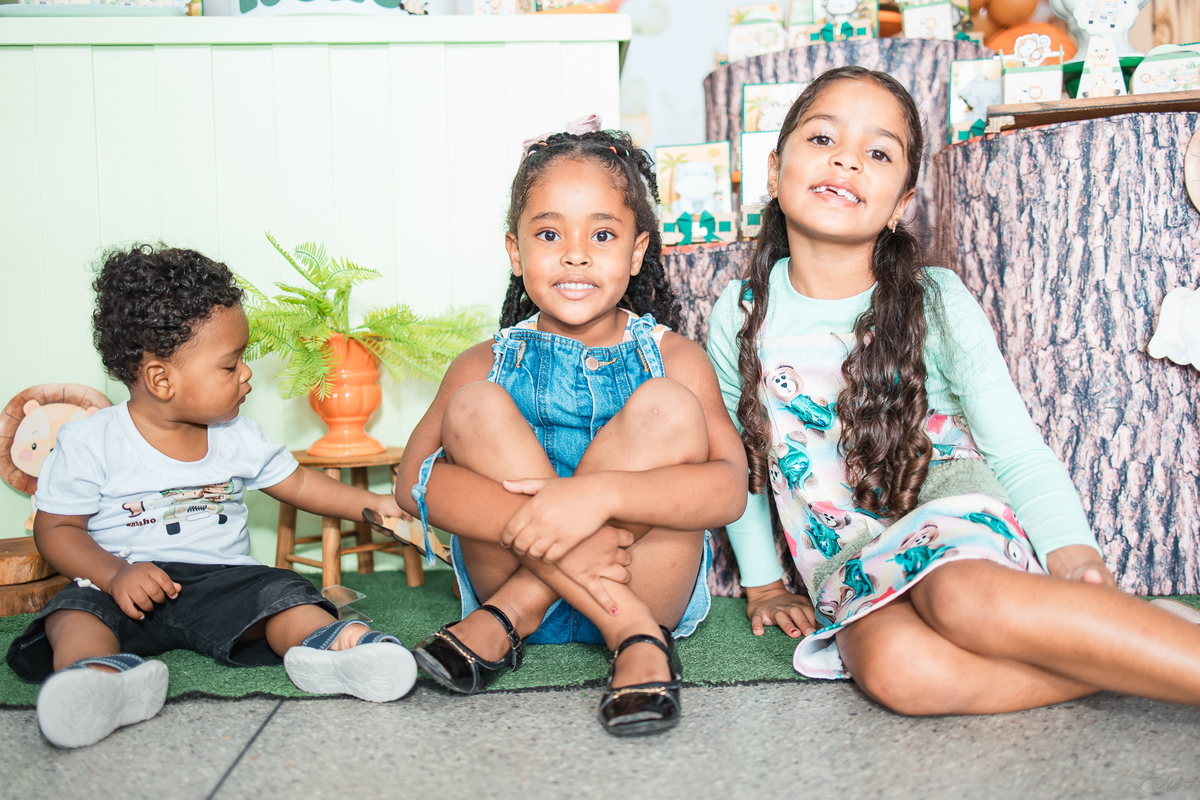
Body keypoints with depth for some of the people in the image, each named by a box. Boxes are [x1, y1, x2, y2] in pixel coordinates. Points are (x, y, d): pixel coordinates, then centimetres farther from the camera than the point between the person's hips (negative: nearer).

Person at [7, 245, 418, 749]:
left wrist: (370, 504, 11)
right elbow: (56, 528, -2)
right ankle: (101, 675, -61)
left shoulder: (239, 437, 7)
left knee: (283, 592, -24)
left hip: (222, 580, 3)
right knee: (76, 609, -31)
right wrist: (115, 574, -20)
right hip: (128, 587, -2)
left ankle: (330, 646, -51)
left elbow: (295, 482, 19)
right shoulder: (90, 443, -5)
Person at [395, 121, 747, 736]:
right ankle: (636, 640, -22)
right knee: (476, 408, -19)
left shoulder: (674, 358, -1)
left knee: (665, 407, -21)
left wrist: (602, 493, -33)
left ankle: (507, 617, -21)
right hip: (514, 568, 2)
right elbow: (414, 480, -12)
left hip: (653, 586, -1)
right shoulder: (488, 363, 3)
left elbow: (729, 488, -16)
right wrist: (538, 525, -29)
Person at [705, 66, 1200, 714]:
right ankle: (1128, 660, -24)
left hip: (952, 507, -1)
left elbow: (1017, 449, -4)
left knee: (968, 600, -39)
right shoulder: (740, 317, 0)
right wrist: (763, 582, 12)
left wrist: (1073, 553, -21)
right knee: (896, 666, -34)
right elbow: (737, 461, 14)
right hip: (850, 565, 2)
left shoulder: (936, 303, -4)